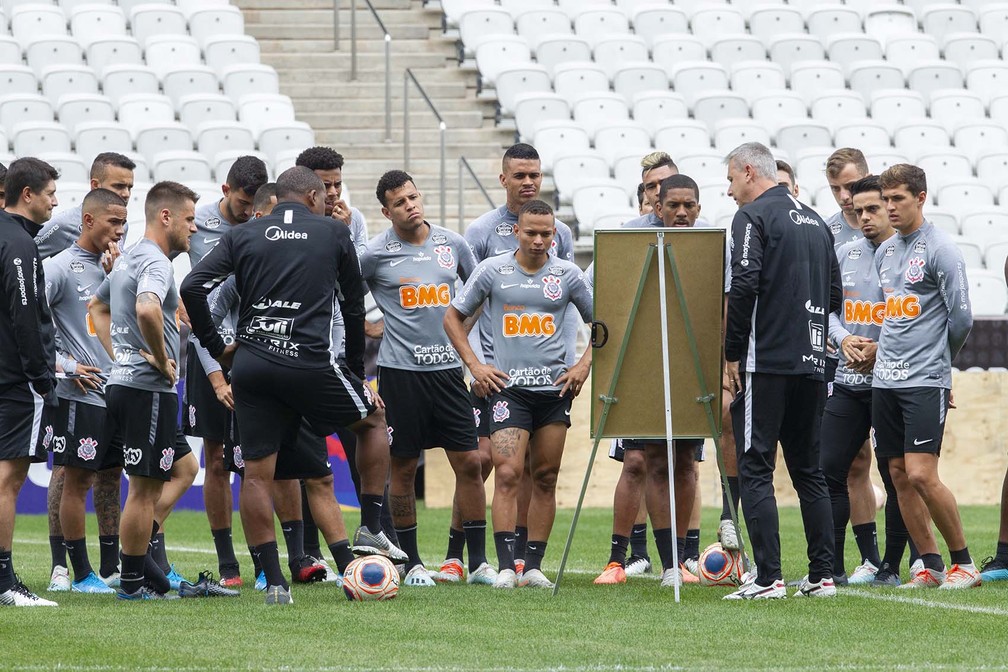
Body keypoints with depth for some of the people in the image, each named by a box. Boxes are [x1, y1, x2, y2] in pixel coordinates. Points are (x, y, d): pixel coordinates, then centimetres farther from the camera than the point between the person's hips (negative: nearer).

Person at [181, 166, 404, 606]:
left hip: (250, 367, 2)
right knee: (374, 420, 23)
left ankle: (274, 582, 2)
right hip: (310, 363, -2)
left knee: (256, 474, 7)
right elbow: (353, 307, 15)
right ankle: (370, 531, 20)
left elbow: (192, 287, 1)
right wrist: (357, 371, 26)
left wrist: (216, 348, 11)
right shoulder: (334, 235, 9)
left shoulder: (242, 236, 12)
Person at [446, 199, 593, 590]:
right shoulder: (492, 270, 0)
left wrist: (584, 366, 5)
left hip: (555, 387, 2)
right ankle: (506, 566, -13)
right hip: (507, 386, -2)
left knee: (545, 478, 5)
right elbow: (453, 317, 9)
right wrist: (474, 365, 1)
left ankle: (534, 566, 11)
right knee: (507, 473, -13)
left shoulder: (567, 275, 5)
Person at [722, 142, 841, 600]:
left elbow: (744, 286, -16)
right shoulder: (815, 222, 18)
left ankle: (768, 578, -12)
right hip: (811, 361, 7)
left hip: (765, 361, -7)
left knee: (755, 470, -6)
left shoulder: (754, 216, -5)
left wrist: (731, 354, -10)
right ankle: (822, 576, 9)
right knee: (808, 471, 12)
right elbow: (834, 295, 19)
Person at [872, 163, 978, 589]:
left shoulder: (940, 250, -8)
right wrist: (885, 351, 16)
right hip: (885, 379, 7)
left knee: (921, 474, -14)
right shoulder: (884, 253, 14)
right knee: (899, 476, 5)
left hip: (926, 382, -7)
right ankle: (930, 565, 12)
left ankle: (963, 562, -2)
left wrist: (937, 360, 5)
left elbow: (961, 318, -8)